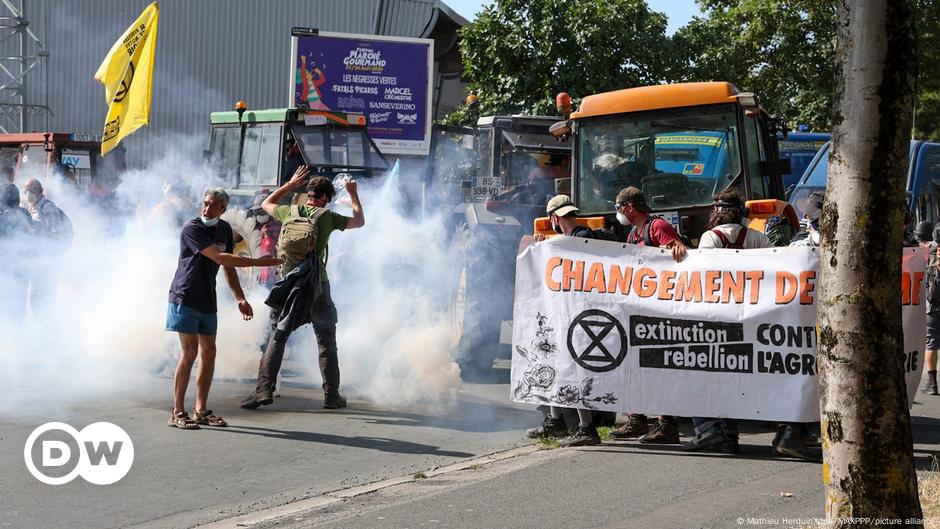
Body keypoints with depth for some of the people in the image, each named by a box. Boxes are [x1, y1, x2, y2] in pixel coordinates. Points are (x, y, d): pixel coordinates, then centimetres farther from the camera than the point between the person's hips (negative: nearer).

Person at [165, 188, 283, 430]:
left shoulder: (224, 229, 9)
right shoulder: (192, 229, -15)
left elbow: (228, 268, 18)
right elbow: (220, 258, -22)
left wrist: (240, 299, 12)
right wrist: (259, 262, -21)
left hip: (207, 301, 7)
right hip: (185, 298, -7)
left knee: (208, 352, 6)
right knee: (190, 352, -11)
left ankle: (201, 410, 14)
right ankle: (177, 413, -7)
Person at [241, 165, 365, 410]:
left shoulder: (289, 212, 3)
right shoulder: (327, 217, -2)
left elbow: (266, 204, 26)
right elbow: (359, 221, 14)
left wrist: (291, 184, 28)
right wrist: (353, 194, 26)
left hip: (288, 283, 2)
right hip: (317, 286, -2)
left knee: (277, 337, 7)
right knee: (326, 340, 10)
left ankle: (264, 389, -5)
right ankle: (331, 395, 12)